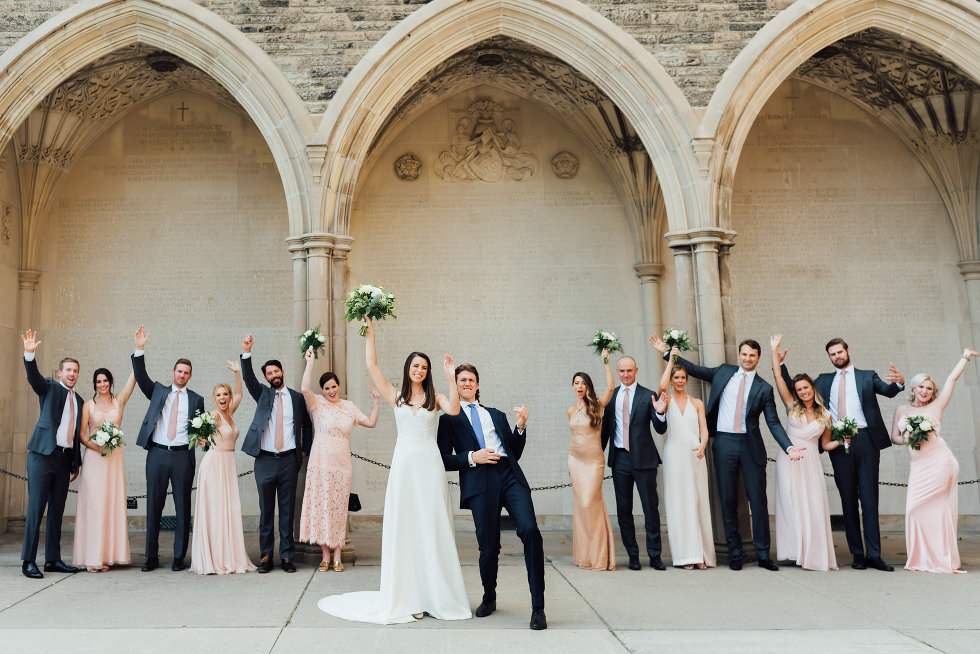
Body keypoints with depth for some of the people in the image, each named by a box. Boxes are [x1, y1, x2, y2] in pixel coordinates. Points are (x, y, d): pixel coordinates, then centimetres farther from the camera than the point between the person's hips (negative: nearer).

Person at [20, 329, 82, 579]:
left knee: (57, 510, 8)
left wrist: (76, 462, 16)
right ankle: (28, 561, -1)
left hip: (64, 458, 5)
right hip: (43, 455, -5)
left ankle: (53, 560, 14)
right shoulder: (49, 387, 5)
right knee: (36, 508, -6)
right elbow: (33, 377, -17)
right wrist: (29, 354, -35)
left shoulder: (78, 401, 18)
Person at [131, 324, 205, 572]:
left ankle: (179, 557, 10)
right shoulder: (158, 391, 14)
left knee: (183, 507, 2)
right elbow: (141, 377, 1)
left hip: (183, 456, 0)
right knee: (153, 506, 3)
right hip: (157, 454, 1)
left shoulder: (196, 399, 12)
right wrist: (139, 349, -10)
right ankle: (152, 557, 11)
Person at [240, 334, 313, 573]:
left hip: (289, 460, 0)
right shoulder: (262, 394, 9)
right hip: (265, 460, 0)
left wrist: (305, 450, 8)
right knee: (266, 511, 5)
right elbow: (248, 378, -8)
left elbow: (307, 424, 17)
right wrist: (246, 353, -23)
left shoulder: (297, 398, 9)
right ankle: (266, 556, 12)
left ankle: (287, 556, 10)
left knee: (287, 510, 4)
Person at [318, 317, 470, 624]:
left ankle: (437, 596, 8)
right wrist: (370, 331, 2)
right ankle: (407, 597, 9)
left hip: (429, 465, -1)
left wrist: (451, 378, -18)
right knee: (403, 528, 2)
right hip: (404, 464, 1)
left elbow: (454, 410, -15)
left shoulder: (434, 397, 6)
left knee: (433, 528, 0)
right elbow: (371, 365, 5)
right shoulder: (395, 396, 9)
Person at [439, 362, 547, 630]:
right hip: (479, 482, -2)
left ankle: (538, 607, -12)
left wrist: (520, 426, 8)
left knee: (530, 530, -18)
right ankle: (489, 598, 28)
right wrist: (471, 457, -7)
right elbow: (444, 459, 8)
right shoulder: (449, 419, 17)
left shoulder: (497, 415, 27)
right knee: (489, 546, -3)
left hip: (510, 476, 2)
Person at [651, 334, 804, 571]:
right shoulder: (724, 372, 9)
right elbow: (695, 369, 15)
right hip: (724, 443, 1)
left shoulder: (764, 388, 4)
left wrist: (789, 447, -12)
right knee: (728, 501, 4)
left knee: (758, 500, 1)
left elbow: (773, 423, 1)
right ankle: (734, 553, 14)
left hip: (751, 445, -1)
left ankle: (763, 555, 11)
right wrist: (666, 352, 11)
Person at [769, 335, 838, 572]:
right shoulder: (792, 407, 6)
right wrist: (775, 352, -2)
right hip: (789, 461, -1)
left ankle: (814, 554, 4)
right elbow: (778, 378, -1)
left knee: (814, 507, -3)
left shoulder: (825, 415, 9)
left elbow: (825, 444, 16)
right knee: (793, 505, -3)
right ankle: (798, 551, 1)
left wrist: (840, 441, -3)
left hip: (811, 463, 1)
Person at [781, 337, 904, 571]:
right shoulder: (824, 380, 19)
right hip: (839, 444, 2)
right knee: (848, 499, 3)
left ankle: (874, 554, -4)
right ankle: (857, 554, 7)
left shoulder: (867, 376, 13)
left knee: (869, 498, -5)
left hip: (864, 440, -2)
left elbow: (887, 391, -4)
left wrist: (899, 383, -27)